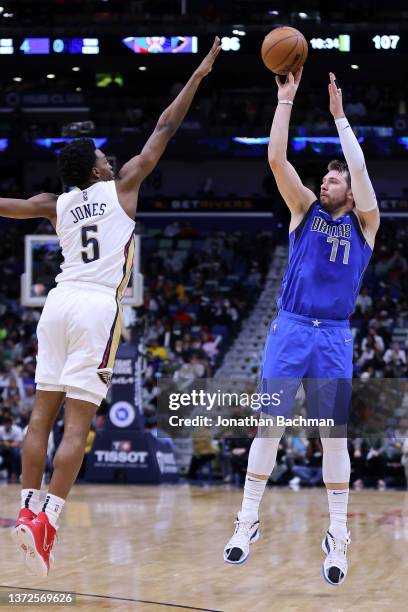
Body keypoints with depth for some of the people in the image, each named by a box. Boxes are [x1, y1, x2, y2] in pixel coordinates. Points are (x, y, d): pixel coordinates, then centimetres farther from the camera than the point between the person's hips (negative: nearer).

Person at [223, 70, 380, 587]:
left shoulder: (363, 223, 10)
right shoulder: (305, 211, 12)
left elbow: (360, 168, -3)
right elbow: (276, 159, 2)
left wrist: (339, 115, 1)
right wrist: (286, 99, -1)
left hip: (335, 338, 0)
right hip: (290, 330, 0)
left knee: (334, 435, 0)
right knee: (269, 424, -4)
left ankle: (338, 535, 3)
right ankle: (248, 522, 0)